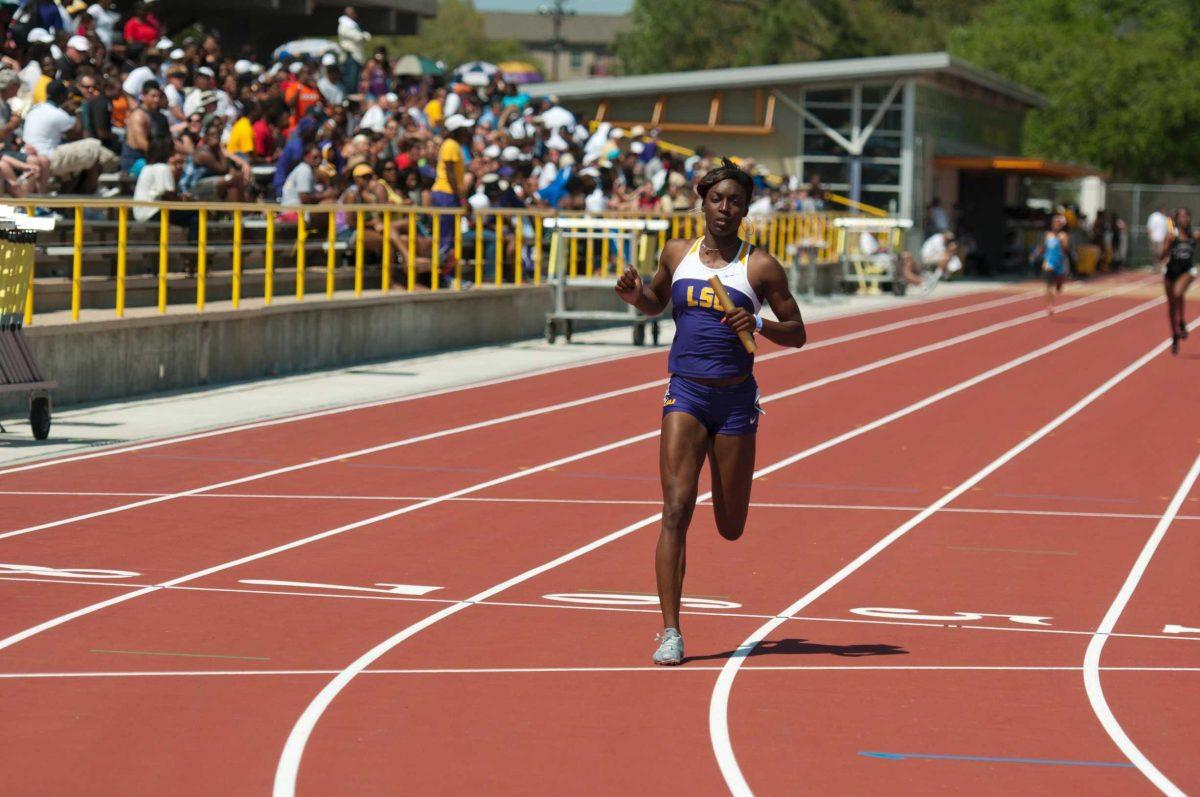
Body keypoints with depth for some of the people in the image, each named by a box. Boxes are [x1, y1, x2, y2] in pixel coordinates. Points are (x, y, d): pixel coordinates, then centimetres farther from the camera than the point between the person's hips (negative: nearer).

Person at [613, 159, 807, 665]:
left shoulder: (760, 267, -2)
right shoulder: (677, 254, 6)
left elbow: (797, 334, 2)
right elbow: (656, 304, 24)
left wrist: (757, 325, -17)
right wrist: (636, 295, 1)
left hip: (736, 399, -1)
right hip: (685, 395, 1)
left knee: (731, 529, 9)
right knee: (676, 512, -14)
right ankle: (670, 633, -15)